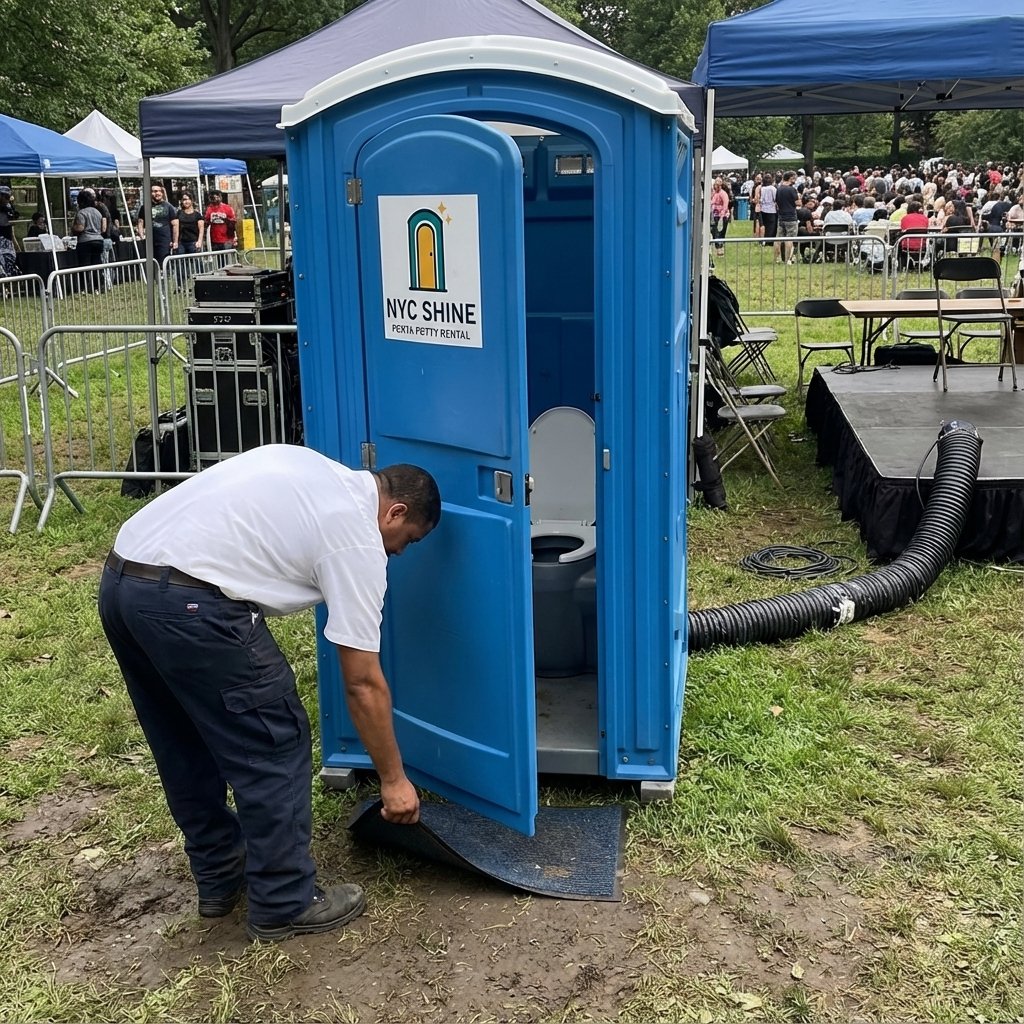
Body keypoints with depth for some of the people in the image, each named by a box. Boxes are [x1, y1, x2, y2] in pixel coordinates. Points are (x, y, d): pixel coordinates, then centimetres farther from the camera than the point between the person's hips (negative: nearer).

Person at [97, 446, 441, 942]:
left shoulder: (313, 471, 23)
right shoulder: (357, 539, -1)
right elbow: (363, 684, 0)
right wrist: (393, 779, 9)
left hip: (119, 576, 10)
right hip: (187, 602, -10)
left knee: (185, 745, 23)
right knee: (274, 748, 5)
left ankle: (219, 879, 38)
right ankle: (284, 904, 17)